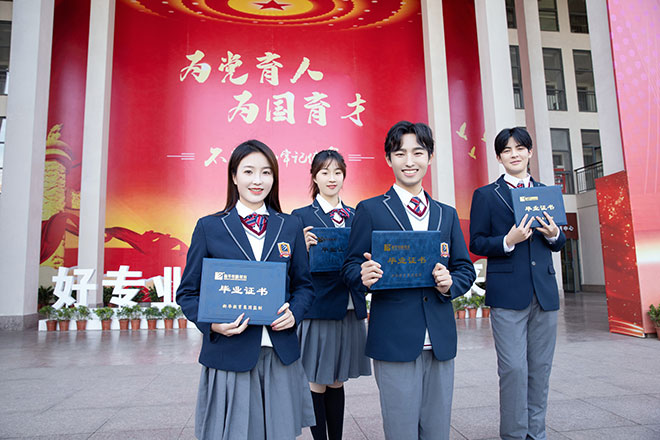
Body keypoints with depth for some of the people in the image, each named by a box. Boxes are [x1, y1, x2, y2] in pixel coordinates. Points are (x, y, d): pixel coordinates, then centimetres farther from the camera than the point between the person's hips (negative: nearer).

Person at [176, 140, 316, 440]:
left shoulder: (290, 227, 7)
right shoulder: (209, 227, 1)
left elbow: (304, 285, 11)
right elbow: (188, 292, 2)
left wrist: (293, 313, -9)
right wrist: (212, 323, -15)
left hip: (281, 355, 2)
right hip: (228, 355, -2)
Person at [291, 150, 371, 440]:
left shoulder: (356, 216, 10)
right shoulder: (301, 217, -3)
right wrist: (305, 248, -23)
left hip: (350, 308, 4)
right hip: (318, 308, -4)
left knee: (337, 382, 16)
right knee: (317, 384, 6)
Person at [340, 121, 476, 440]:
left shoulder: (447, 214, 14)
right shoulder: (370, 210, 1)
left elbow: (465, 269, 13)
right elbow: (350, 268, -1)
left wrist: (450, 283, -9)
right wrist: (365, 277, -23)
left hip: (441, 341, 4)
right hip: (394, 340, -4)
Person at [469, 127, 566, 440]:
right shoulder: (485, 195, 3)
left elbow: (559, 243, 18)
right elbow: (476, 243, -1)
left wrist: (555, 234, -4)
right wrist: (508, 241, -18)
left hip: (545, 292, 5)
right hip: (507, 293, -4)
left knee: (540, 368, 11)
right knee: (513, 368, -5)